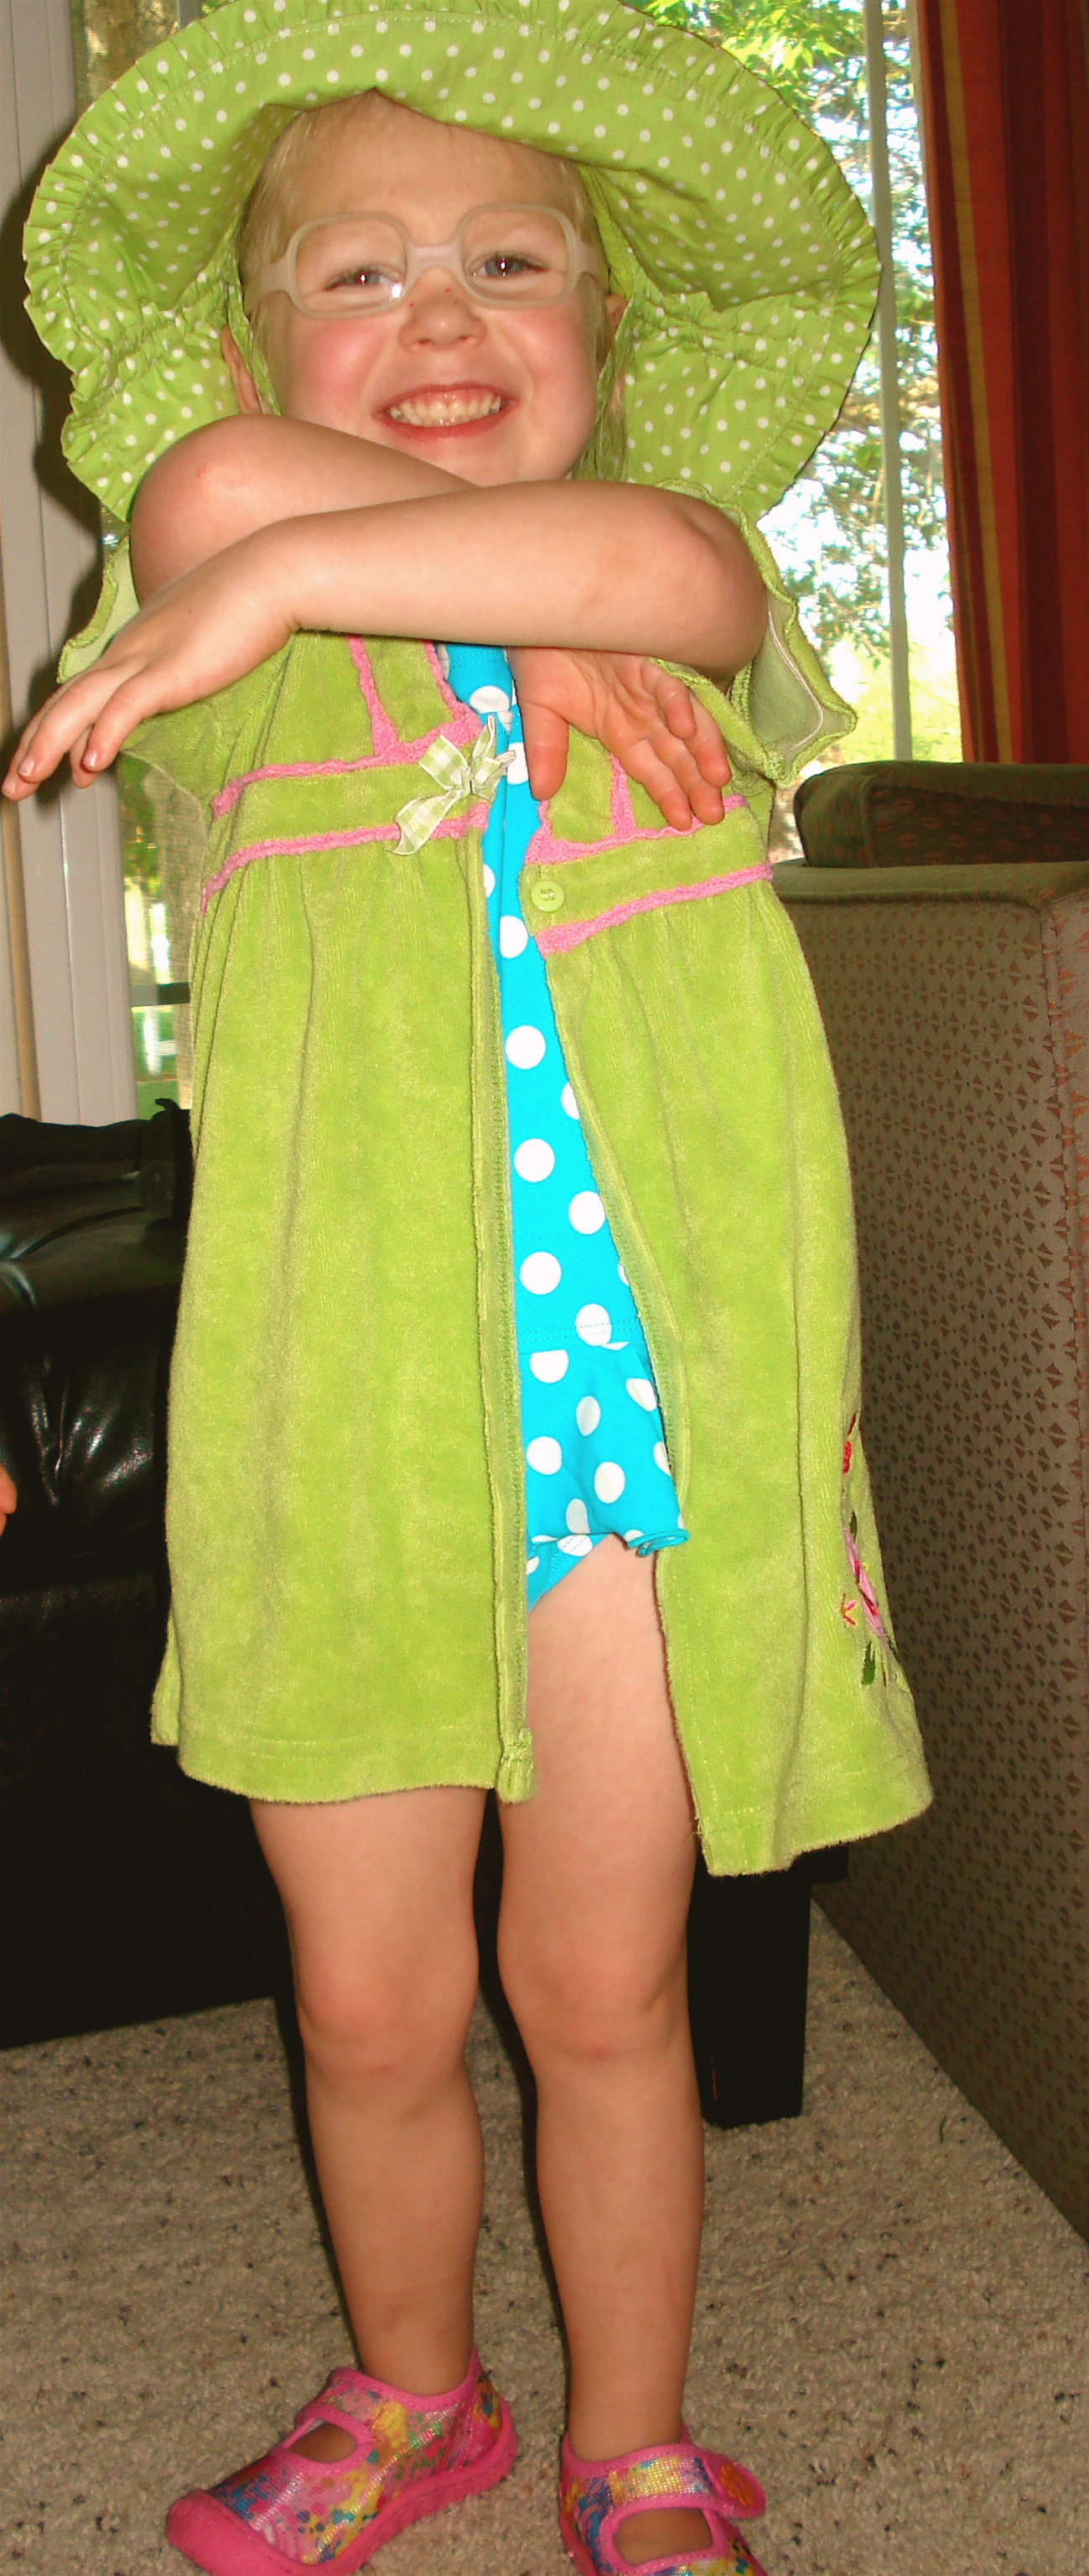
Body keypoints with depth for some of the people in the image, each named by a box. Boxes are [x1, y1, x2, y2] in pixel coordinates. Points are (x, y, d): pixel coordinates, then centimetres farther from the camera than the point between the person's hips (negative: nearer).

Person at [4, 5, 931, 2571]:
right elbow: (214, 491, -13)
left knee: (604, 1987, 9)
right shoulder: (238, 636, 8)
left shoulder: (696, 605, 8)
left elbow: (671, 561, -15)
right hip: (340, 1386, 1)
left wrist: (305, 560, -15)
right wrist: (546, 577, -5)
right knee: (373, 2002, 10)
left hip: (645, 1378, 0)